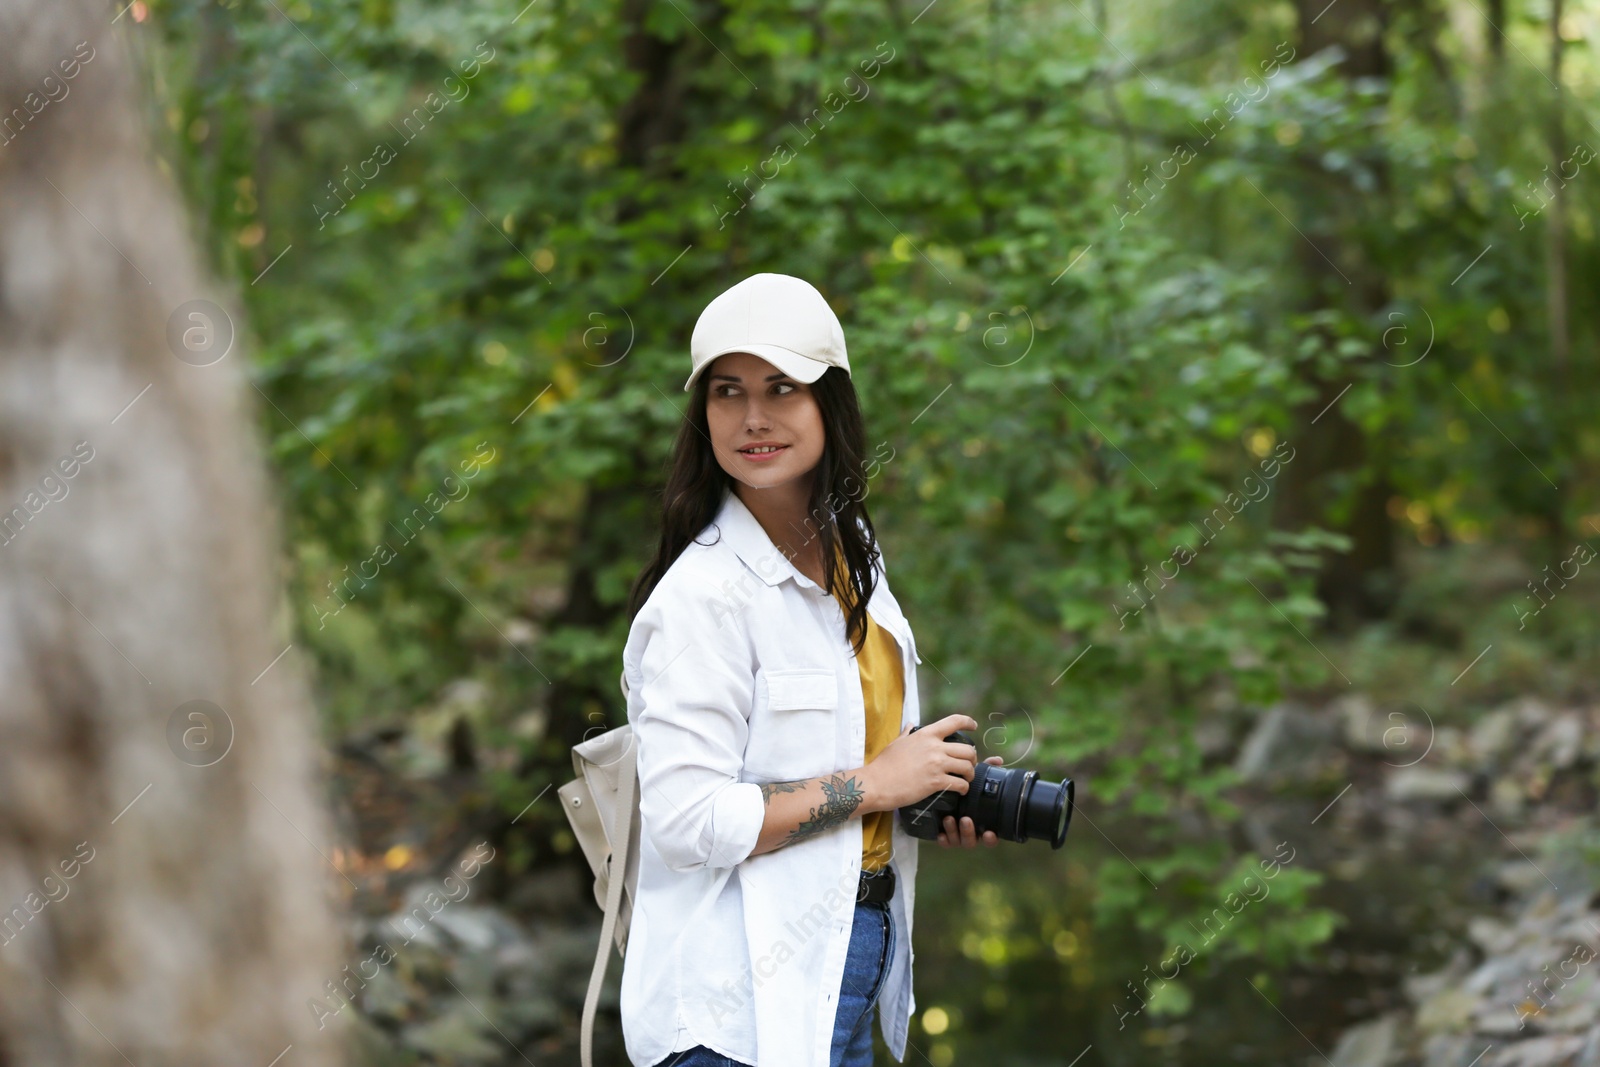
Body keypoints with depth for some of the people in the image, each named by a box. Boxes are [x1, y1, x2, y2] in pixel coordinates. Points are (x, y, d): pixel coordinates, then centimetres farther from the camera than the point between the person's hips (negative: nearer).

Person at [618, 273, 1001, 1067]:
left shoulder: (853, 555, 7)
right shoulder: (702, 593, -18)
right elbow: (687, 820, -24)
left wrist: (936, 787, 3)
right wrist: (873, 785, -18)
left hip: (855, 943, 8)